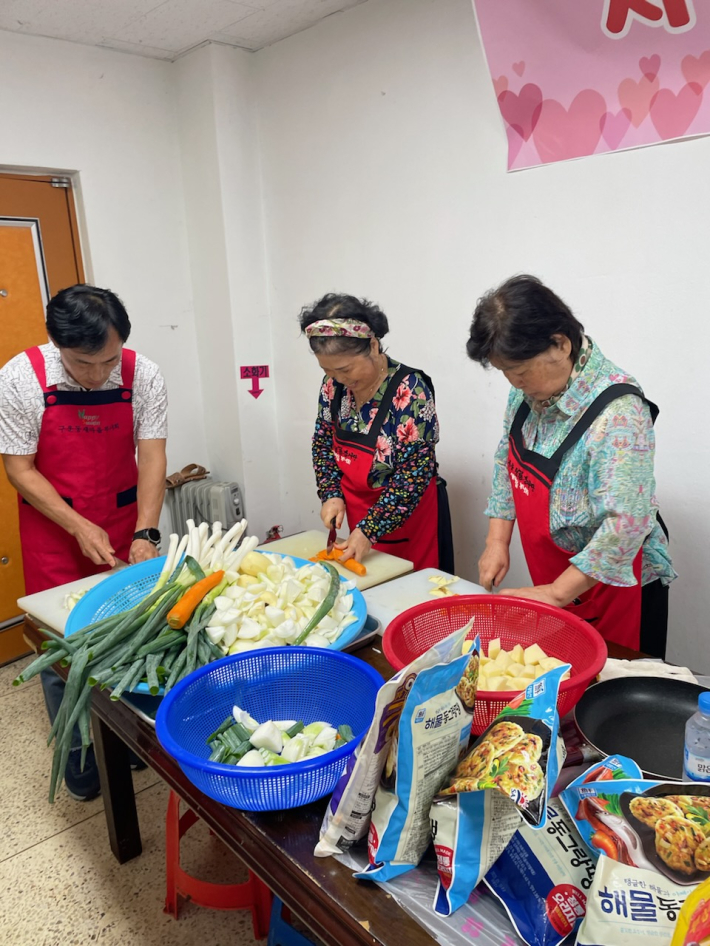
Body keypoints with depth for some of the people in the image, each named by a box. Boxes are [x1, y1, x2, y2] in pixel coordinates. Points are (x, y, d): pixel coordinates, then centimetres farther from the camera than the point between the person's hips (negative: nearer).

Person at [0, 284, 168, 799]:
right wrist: (78, 527, -19)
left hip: (124, 524, 2)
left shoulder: (143, 376, -14)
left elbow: (152, 458, -12)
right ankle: (80, 763, 27)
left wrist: (145, 534, -22)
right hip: (54, 529, -1)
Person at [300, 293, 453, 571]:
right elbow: (323, 443, 8)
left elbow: (414, 474, -22)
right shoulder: (334, 383, -5)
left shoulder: (410, 390, -22)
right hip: (358, 513, 5)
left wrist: (369, 529, -23)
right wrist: (331, 494, -5)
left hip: (410, 515, -5)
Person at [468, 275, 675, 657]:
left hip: (612, 583, -6)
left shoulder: (617, 411, -27)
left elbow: (625, 525, -30)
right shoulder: (529, 391, -4)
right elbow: (507, 463, 7)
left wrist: (556, 594, -24)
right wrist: (498, 541, 0)